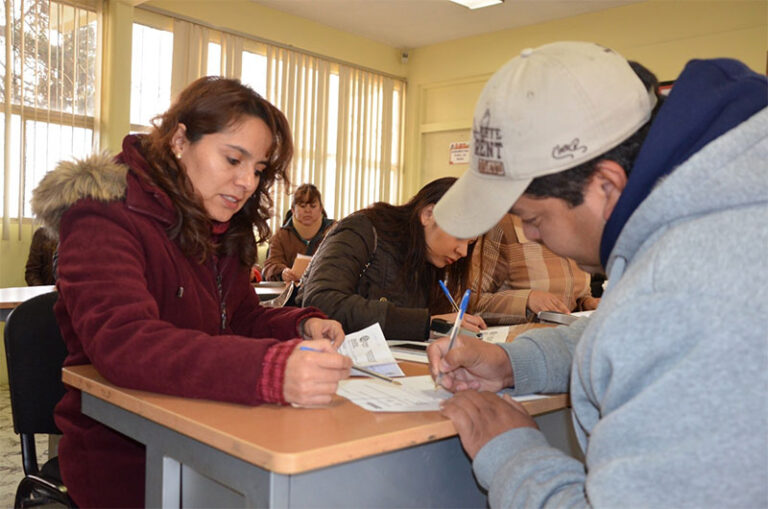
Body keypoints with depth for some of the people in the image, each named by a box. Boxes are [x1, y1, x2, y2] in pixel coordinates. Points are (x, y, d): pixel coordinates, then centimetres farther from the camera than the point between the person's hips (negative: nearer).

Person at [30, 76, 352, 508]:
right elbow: (123, 343, -32)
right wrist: (273, 369, -46)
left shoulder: (220, 228, 10)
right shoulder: (104, 216, -15)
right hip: (123, 456, -7)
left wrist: (302, 326, -6)